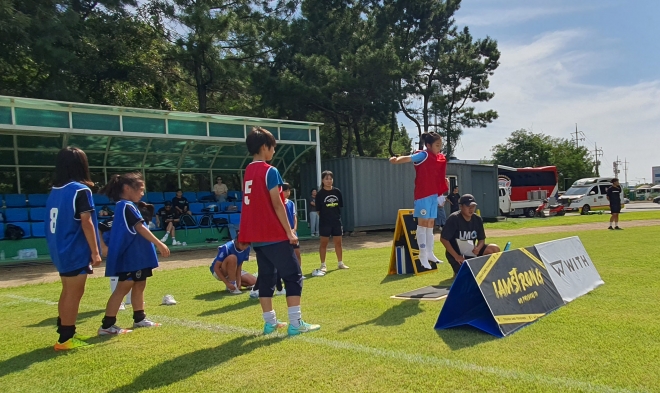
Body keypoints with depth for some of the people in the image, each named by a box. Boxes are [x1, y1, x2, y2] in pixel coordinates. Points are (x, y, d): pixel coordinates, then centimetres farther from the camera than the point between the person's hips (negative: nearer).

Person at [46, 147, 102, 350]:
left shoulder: (54, 190, 9)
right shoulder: (80, 190, -14)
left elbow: (54, 222, 11)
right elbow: (86, 222, -18)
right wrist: (95, 251, -14)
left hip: (60, 250, 8)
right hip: (75, 251, -8)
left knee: (67, 291, 18)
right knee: (75, 293, -1)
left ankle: (66, 333, 26)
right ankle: (65, 339, 4)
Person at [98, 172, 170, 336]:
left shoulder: (126, 206, 16)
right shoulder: (126, 206, -15)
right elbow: (140, 228, -23)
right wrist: (159, 244, -25)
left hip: (137, 256, 11)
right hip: (129, 256, -11)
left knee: (139, 285, 16)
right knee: (124, 287, -9)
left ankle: (139, 319, 26)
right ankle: (107, 325, -6)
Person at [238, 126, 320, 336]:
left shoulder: (248, 172, 12)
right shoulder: (270, 171, -12)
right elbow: (277, 204, -16)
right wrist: (289, 231, -11)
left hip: (257, 236, 8)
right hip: (274, 235, -8)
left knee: (266, 277, 12)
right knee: (293, 276, -2)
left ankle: (270, 322, 17)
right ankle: (295, 323, -4)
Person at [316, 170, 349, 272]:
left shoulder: (337, 191, 3)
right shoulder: (320, 193, -7)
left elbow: (340, 206, 9)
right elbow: (318, 210, -4)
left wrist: (336, 216, 5)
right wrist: (325, 216, -1)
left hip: (337, 221, 4)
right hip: (324, 222, -3)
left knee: (338, 242, 10)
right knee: (324, 243, 3)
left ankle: (340, 263, 22)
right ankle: (323, 265, 10)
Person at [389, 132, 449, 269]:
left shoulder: (440, 158, 12)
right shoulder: (423, 155, -11)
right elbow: (408, 158, -29)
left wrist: (445, 180, 9)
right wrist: (397, 160, -48)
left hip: (433, 194, 8)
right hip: (423, 194, -8)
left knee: (430, 224, 13)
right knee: (422, 224, -4)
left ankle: (430, 253, 22)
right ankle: (423, 255, 1)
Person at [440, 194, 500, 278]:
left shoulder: (477, 220, -1)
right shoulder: (453, 219, -17)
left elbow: (482, 239, 8)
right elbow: (443, 239, -18)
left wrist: (478, 248, -17)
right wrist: (456, 256, -20)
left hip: (472, 252, 6)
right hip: (456, 253, -6)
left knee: (495, 249, -12)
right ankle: (459, 272, 10)